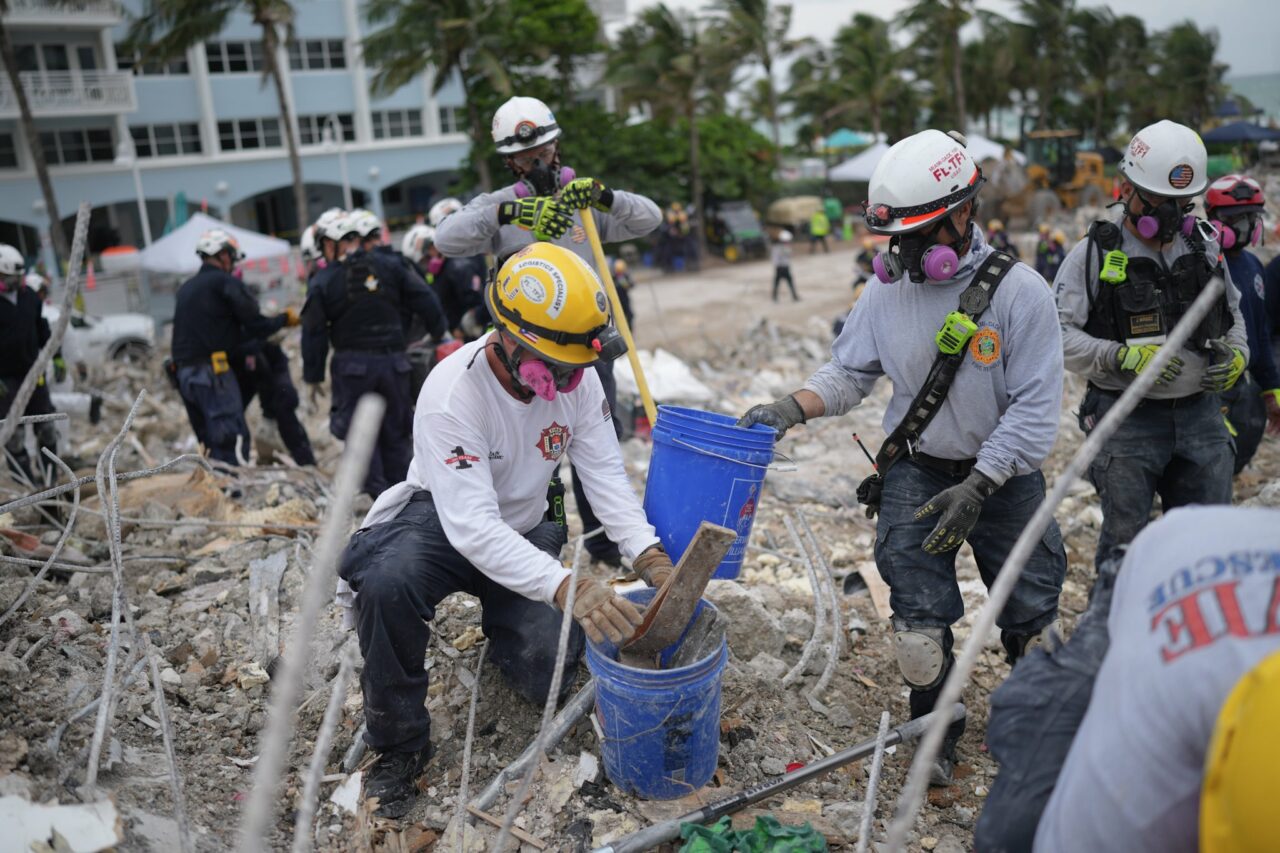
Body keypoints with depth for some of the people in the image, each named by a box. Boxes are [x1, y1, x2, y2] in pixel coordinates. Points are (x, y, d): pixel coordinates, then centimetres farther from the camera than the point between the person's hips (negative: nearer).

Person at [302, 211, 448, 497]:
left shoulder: (324, 280, 0)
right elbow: (426, 301, 1)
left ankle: (380, 492, -2)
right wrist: (439, 333, 15)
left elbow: (314, 331, -1)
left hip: (352, 365, -2)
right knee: (396, 433, 13)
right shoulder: (391, 267, 3)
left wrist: (314, 376, 5)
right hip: (393, 361, 2)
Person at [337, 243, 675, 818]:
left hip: (524, 530, 4)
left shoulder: (577, 380, -16)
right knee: (387, 584, -38)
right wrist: (566, 587, -51)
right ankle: (399, 743, -12)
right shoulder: (452, 394, -33)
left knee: (549, 677, -13)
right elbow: (473, 529, -39)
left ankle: (502, 634, 26)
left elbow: (605, 474, -15)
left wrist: (649, 554, -32)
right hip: (443, 521, -4)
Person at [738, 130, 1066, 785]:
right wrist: (792, 409, -17)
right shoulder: (888, 289, -5)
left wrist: (977, 487, -22)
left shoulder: (1019, 291, -16)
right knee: (920, 614, 1)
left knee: (1032, 611, 14)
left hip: (1002, 473, -1)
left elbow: (1035, 408, -17)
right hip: (915, 472, 2)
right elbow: (849, 372, 2)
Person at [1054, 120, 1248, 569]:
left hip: (1200, 416, 5)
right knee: (1125, 542, 1)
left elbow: (1233, 314, 23)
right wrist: (1123, 356, -23)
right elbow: (1058, 333, -13)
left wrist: (1235, 356, 3)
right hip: (1126, 419, -5)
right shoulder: (1095, 253, -7)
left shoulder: (1205, 247, 10)